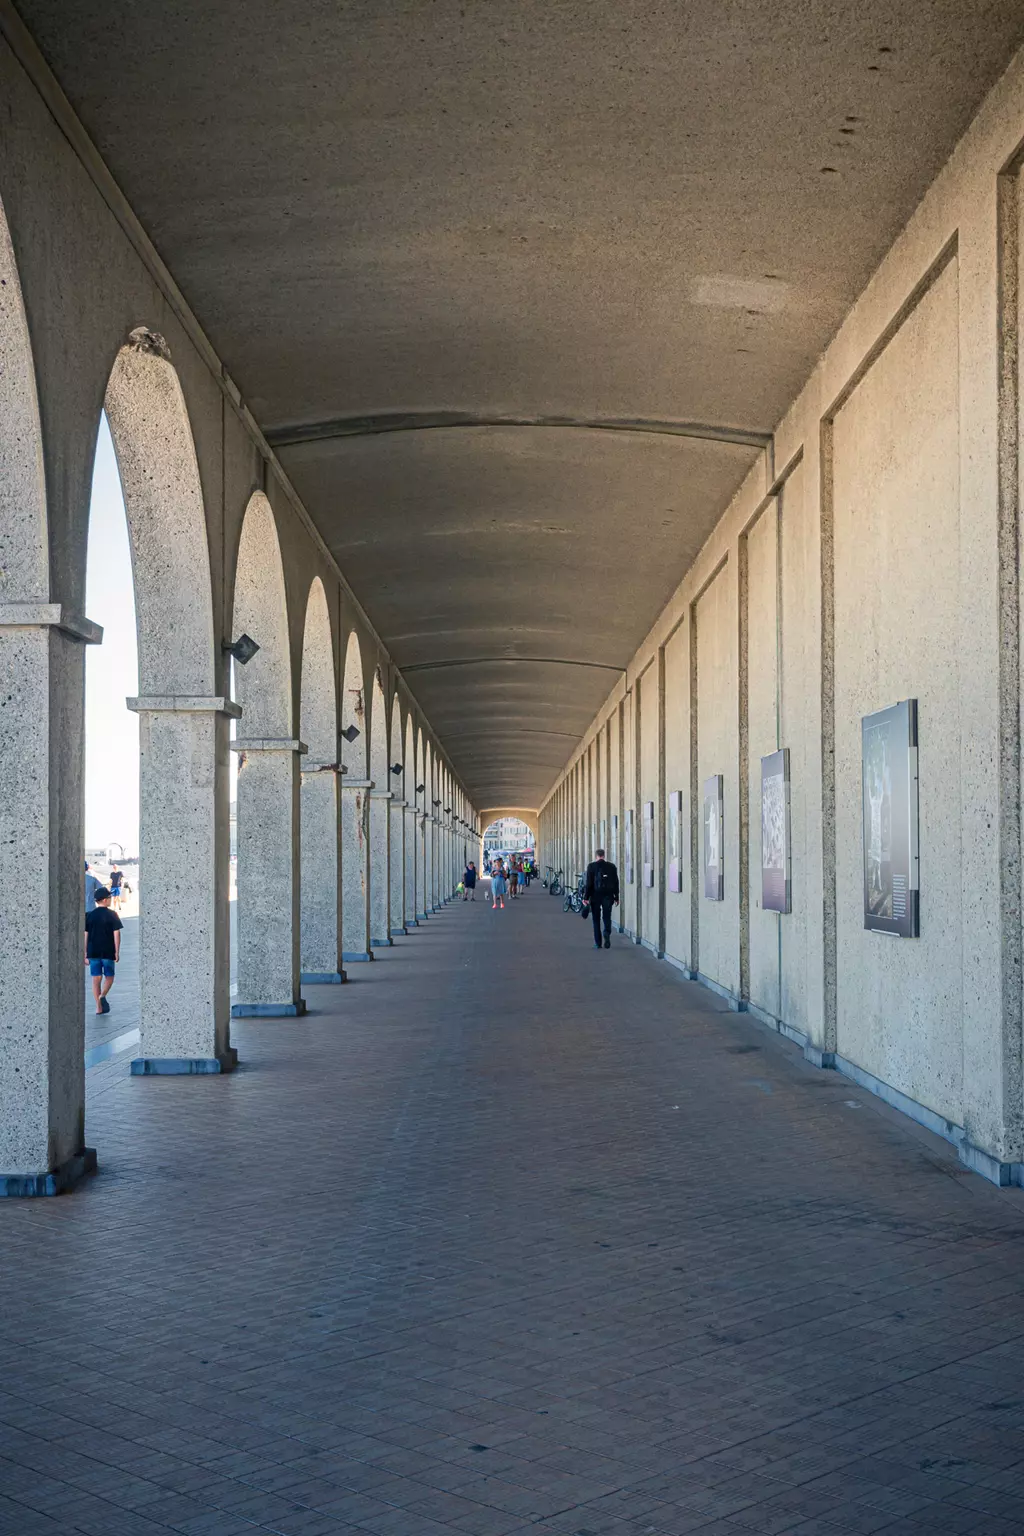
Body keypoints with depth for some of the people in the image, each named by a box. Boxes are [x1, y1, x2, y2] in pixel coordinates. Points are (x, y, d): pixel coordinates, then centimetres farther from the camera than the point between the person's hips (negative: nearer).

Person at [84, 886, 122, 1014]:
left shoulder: (89, 915, 3)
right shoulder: (112, 915, -6)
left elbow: (85, 935, 4)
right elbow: (116, 934, -9)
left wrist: (85, 954, 9)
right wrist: (117, 952, -3)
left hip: (93, 952, 3)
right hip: (108, 952, -3)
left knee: (96, 979, 8)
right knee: (109, 977, 11)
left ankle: (99, 1007, 7)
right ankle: (102, 996, -15)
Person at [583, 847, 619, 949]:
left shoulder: (591, 866, -5)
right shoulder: (612, 867, 2)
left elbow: (589, 883, -7)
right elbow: (616, 883, 5)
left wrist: (586, 897, -4)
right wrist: (616, 897, 13)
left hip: (595, 896, -2)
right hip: (608, 896, 2)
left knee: (596, 919, 9)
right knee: (607, 917, 10)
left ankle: (597, 943, 9)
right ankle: (607, 933, -20)